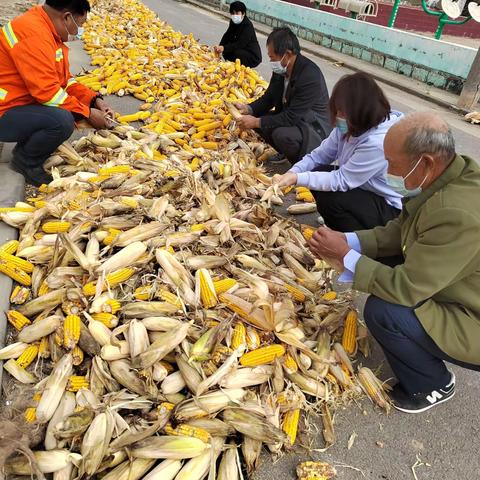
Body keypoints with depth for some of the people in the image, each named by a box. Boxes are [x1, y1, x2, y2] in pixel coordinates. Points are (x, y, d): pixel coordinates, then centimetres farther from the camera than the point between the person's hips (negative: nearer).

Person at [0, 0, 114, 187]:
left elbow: (64, 79, 11)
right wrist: (87, 113, -20)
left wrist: (94, 100, 0)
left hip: (25, 102, 10)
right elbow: (46, 91, -27)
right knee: (63, 121, -33)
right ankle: (25, 160, -5)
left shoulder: (48, 30, 9)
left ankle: (28, 144, 10)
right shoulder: (33, 33, -23)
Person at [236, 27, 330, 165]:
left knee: (281, 135, -35)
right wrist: (249, 109, -10)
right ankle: (285, 153, 12)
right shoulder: (281, 69, -5)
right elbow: (269, 97, 9)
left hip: (315, 129, -8)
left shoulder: (310, 77, -28)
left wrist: (256, 122, -27)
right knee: (255, 116, -1)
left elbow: (291, 117, -29)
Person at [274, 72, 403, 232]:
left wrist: (297, 179, -29)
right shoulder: (349, 126, -7)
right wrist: (292, 172, -19)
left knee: (328, 200, -24)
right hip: (363, 192, 8)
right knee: (318, 172, -3)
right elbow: (321, 154, -3)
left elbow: (341, 181, -29)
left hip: (390, 207, -8)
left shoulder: (378, 143, -32)